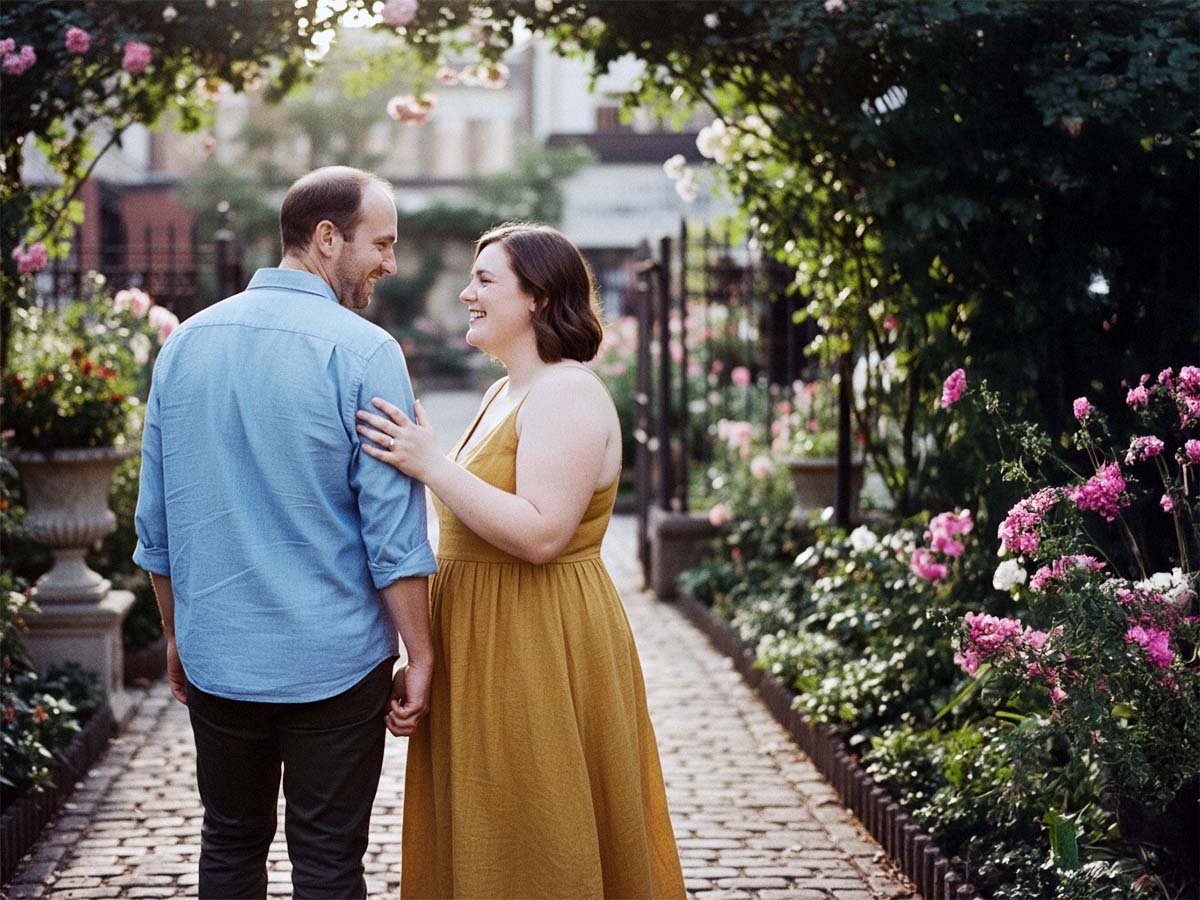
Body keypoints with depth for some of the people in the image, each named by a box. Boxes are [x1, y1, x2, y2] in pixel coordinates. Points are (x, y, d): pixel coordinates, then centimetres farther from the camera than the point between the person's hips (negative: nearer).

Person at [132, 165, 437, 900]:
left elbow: (156, 522, 10)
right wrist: (421, 656, -7)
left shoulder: (186, 343, 5)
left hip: (214, 659, 5)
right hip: (333, 661, -5)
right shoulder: (364, 352, -13)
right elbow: (393, 530, -14)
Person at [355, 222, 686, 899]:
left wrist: (431, 465, -25)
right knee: (482, 843, 15)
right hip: (490, 647, 10)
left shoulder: (567, 396, -16)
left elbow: (541, 533, -26)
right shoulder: (506, 394, 16)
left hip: (542, 652, -10)